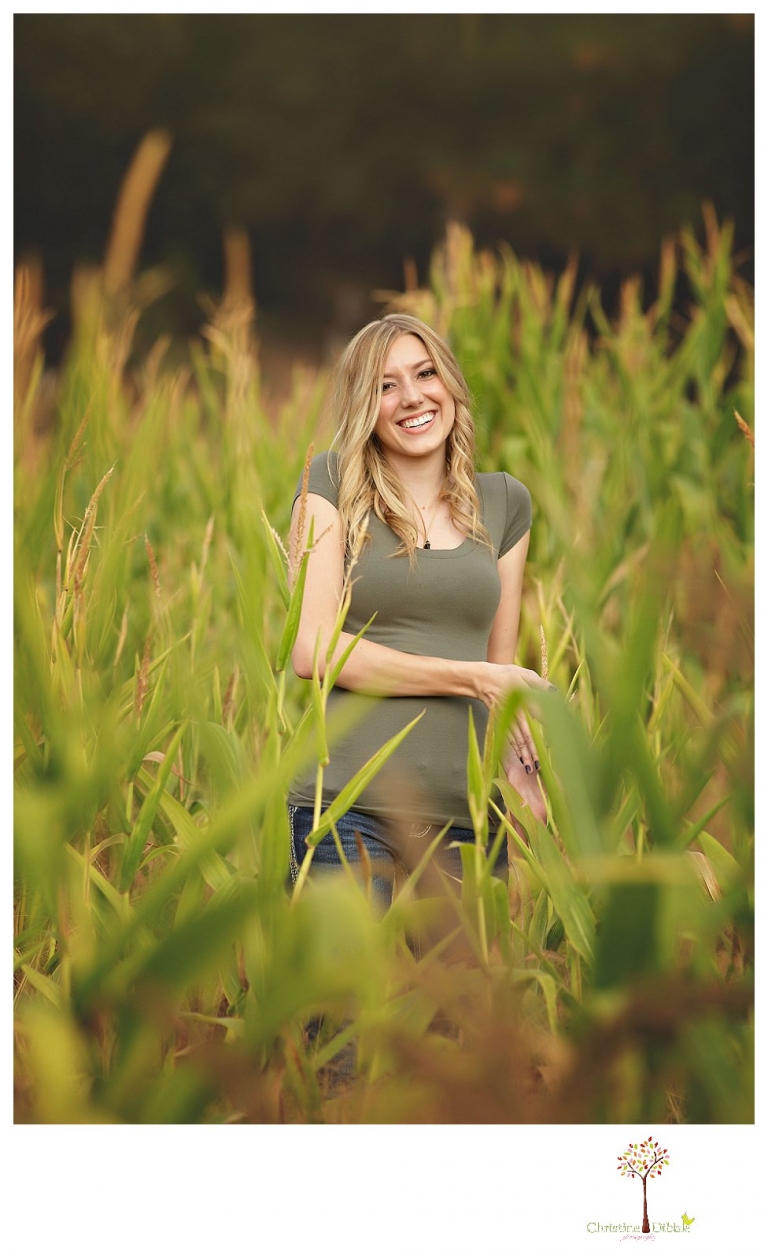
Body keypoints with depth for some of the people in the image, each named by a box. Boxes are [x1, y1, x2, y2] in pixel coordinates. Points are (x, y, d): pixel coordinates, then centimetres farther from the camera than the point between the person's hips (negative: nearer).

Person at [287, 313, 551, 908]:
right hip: (351, 808, -3)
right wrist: (472, 679, -11)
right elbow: (311, 649, -7)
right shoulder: (333, 483, 3)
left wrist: (520, 763, -3)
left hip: (469, 813, 4)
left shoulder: (505, 502, 14)